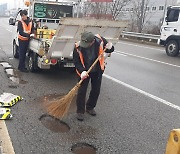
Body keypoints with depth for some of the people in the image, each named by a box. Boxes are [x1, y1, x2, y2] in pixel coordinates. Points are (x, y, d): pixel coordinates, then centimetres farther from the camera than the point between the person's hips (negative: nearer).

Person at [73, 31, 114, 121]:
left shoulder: (100, 40, -21)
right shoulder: (78, 47, -24)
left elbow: (110, 50, -3)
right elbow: (76, 62, -15)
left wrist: (109, 48, -27)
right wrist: (82, 71, -31)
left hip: (97, 71, 2)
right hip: (84, 71, -2)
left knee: (96, 90, 12)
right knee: (82, 91, -2)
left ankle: (90, 107, 34)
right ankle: (80, 111, 15)